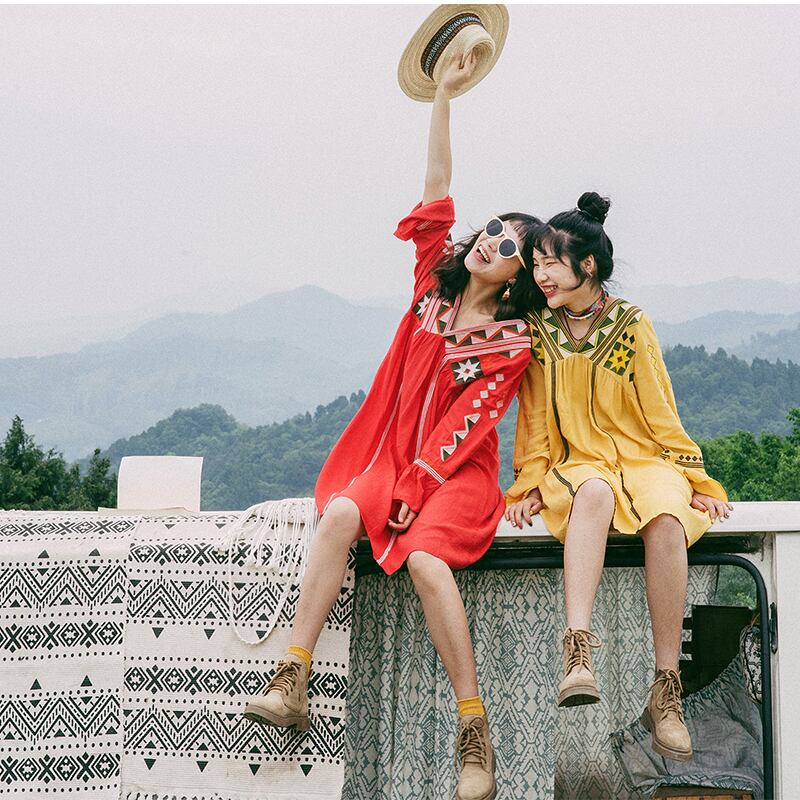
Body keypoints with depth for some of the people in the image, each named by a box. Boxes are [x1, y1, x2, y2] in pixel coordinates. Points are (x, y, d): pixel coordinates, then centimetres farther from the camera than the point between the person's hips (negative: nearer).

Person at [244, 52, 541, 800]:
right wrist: (443, 94, 4)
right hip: (392, 455, 4)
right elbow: (436, 193, 7)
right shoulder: (435, 283, 11)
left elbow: (467, 423, -9)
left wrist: (419, 483, -18)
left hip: (458, 474, -4)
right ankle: (291, 684, -33)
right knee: (340, 514, -27)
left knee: (425, 558, -31)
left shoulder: (513, 340, -2)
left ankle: (474, 731, -25)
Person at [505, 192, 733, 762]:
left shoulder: (632, 325, 0)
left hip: (644, 459, 0)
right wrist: (531, 485, 1)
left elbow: (660, 412, 4)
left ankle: (666, 693, -33)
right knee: (595, 493, -38)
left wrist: (698, 482, 2)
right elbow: (535, 418, 10)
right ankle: (579, 652, -53)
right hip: (576, 464, 1)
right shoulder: (537, 329, 5)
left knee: (666, 517, -36)